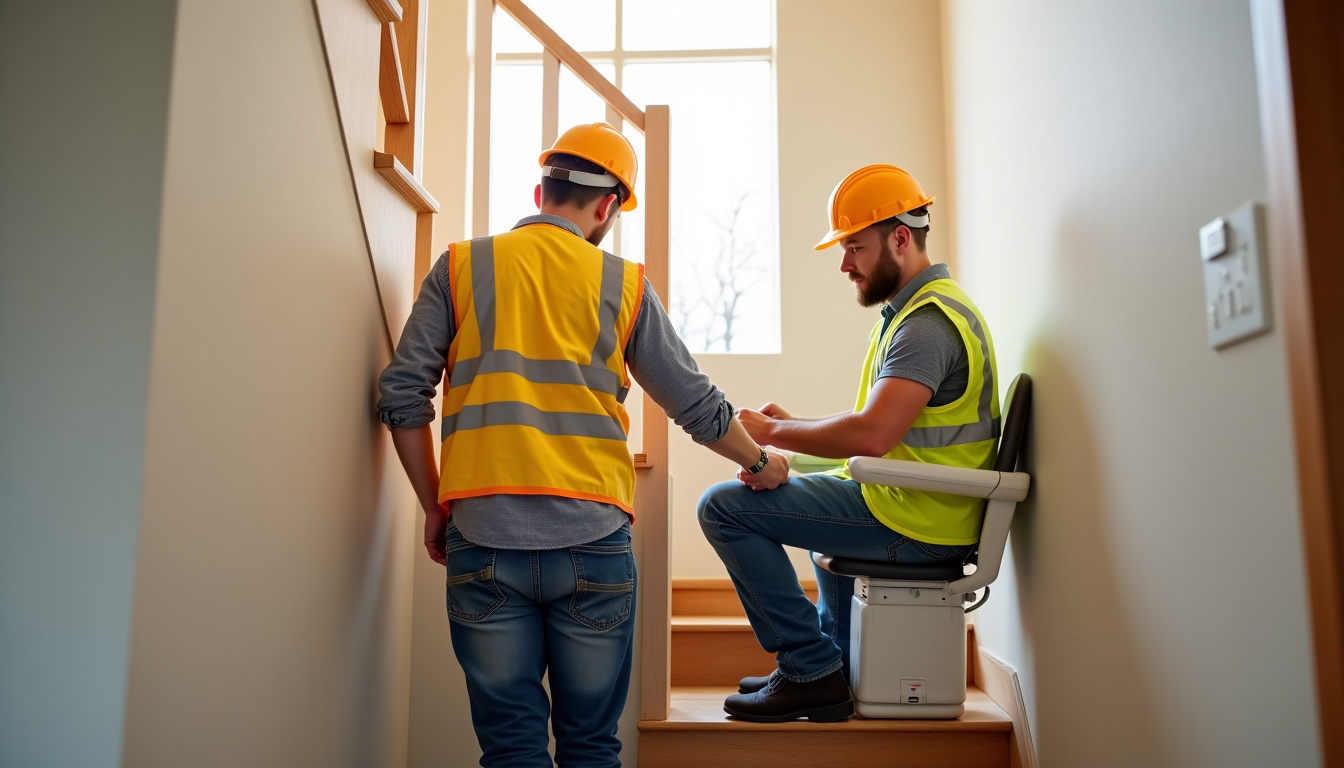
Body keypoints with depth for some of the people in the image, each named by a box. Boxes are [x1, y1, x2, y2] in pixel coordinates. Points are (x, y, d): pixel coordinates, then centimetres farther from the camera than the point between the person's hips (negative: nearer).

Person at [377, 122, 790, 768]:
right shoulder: (624, 284, 6)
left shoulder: (460, 267, 7)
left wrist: (436, 508, 13)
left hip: (484, 540, 0)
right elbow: (697, 406, 10)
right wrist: (760, 462, 28)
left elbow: (403, 396, 2)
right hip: (592, 542, 0)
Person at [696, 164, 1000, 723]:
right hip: (924, 511, 11)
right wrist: (794, 424, 7)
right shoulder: (919, 307, 15)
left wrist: (773, 432, -16)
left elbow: (871, 435, -30)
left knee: (724, 505, -13)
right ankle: (841, 662, 38)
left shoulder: (929, 320, -19)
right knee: (816, 490, 40)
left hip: (914, 521, -11)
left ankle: (811, 671, -6)